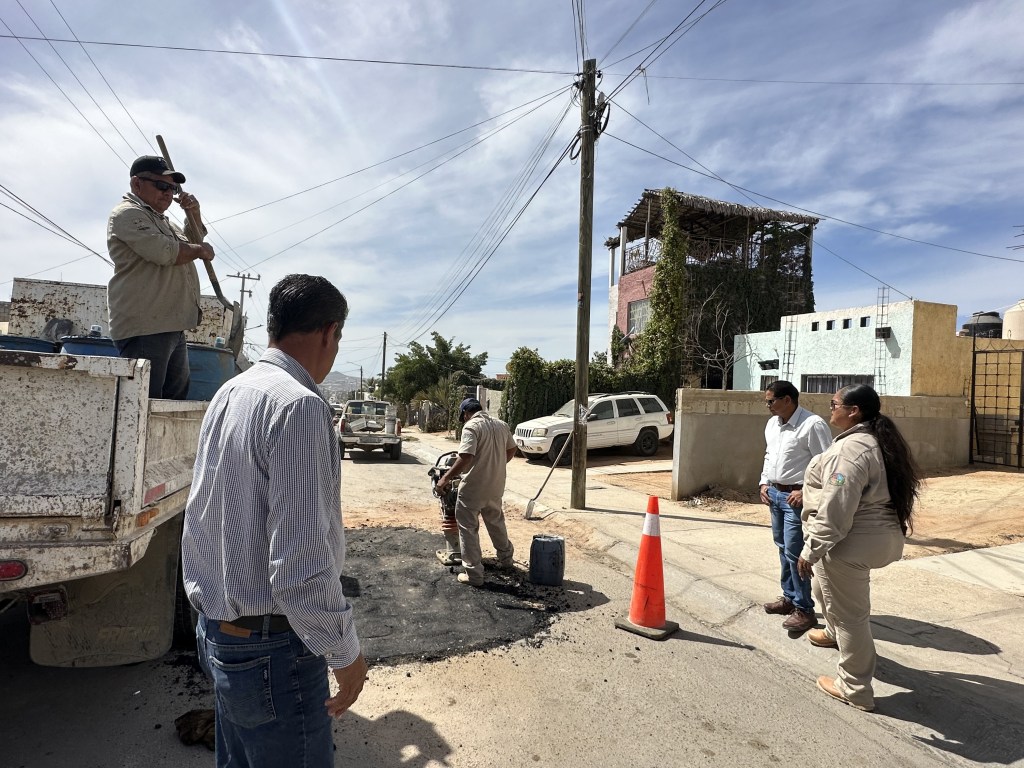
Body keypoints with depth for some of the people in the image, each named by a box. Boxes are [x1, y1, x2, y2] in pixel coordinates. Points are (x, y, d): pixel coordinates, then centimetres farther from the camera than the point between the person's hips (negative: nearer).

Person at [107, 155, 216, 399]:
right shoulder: (127, 214, -4)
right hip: (144, 328, -10)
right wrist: (199, 250, -2)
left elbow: (192, 242, 32)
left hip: (173, 327, 10)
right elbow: (164, 251, -18)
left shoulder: (162, 220, 25)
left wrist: (194, 215, 16)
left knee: (176, 398, 10)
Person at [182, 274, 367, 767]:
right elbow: (300, 564, -28)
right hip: (271, 649, -9)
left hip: (214, 630, 9)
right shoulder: (300, 405, -25)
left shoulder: (228, 393, 4)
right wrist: (345, 653, -15)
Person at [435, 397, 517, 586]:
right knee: (496, 522, 26)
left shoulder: (471, 427, -16)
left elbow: (465, 458, -27)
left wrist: (445, 478, -19)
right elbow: (511, 450, 18)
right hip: (495, 486, 7)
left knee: (468, 529, 4)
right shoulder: (501, 425, 6)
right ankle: (506, 558, 40)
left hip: (474, 488, -7)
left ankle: (474, 574, 8)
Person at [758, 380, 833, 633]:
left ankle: (804, 609, 9)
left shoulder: (813, 425, -17)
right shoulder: (772, 424, 9)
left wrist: (805, 492, -20)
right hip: (774, 494, 8)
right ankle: (789, 597, 32)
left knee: (795, 553, -4)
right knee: (783, 549, 17)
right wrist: (764, 482, 11)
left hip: (796, 496, -8)